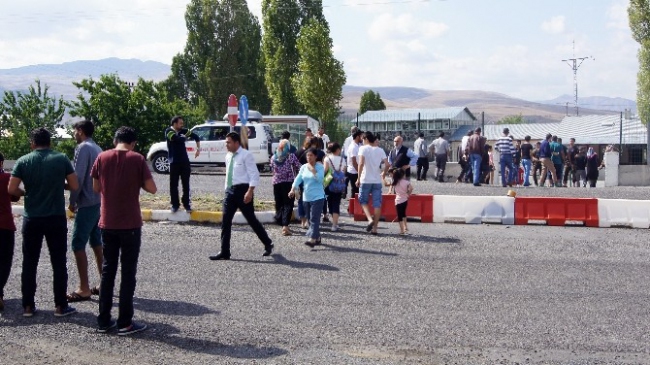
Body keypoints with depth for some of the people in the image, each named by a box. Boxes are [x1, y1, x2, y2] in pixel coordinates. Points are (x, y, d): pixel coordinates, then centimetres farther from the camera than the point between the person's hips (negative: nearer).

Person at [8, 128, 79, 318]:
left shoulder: (23, 161, -2)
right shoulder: (62, 159, -4)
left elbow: (11, 189, -6)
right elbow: (75, 186, -4)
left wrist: (26, 193, 14)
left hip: (32, 219, 1)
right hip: (56, 218, -1)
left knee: (29, 263, 11)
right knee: (59, 263, 6)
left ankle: (28, 306, 15)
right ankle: (60, 306, 9)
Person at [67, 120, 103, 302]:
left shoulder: (83, 148, -11)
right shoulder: (97, 148, 16)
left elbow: (78, 177, -17)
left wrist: (72, 201, -8)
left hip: (87, 203, -9)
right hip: (98, 202, 9)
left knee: (78, 245, -4)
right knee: (96, 243, 13)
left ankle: (84, 289, -3)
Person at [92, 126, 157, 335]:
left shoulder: (102, 158, 2)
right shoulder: (137, 159, -8)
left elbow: (96, 188, 9)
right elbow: (152, 189, -7)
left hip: (107, 224, 4)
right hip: (130, 224, -3)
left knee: (107, 270, 13)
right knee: (128, 272, 3)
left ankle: (104, 321, 18)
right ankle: (125, 323, 7)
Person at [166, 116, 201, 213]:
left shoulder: (183, 131, 4)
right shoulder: (168, 131, -8)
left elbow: (196, 137, 15)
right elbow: (177, 139, -26)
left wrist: (198, 149, 6)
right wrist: (185, 137, -7)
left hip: (185, 161, 3)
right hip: (174, 162, -3)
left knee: (186, 184, 6)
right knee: (173, 184, 2)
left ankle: (187, 204, 14)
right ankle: (175, 205, 13)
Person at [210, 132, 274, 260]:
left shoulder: (246, 155, -10)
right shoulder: (228, 156, 13)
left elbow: (254, 174, -15)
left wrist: (250, 192, -23)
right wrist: (226, 189, 18)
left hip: (243, 190, -7)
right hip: (230, 190, 7)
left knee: (251, 220, 2)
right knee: (225, 221, 2)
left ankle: (268, 244, 21)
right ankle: (224, 252, 7)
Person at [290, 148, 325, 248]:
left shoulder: (320, 167, -5)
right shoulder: (304, 167, 9)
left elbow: (320, 179, -18)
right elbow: (298, 179, 1)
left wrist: (313, 170, -18)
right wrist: (293, 189, -13)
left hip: (317, 197, -6)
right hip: (306, 197, 6)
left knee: (314, 218, -14)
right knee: (309, 219, 12)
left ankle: (312, 239, -20)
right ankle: (317, 238, 23)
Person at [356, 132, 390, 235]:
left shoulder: (363, 148, -4)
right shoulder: (380, 150, 8)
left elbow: (361, 163, -17)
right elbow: (387, 164, 1)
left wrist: (358, 178, -12)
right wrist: (383, 173, 20)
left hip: (365, 180, -3)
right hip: (377, 180, 3)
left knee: (363, 201, 13)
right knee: (377, 204, 6)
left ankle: (370, 219, -9)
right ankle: (374, 228, 6)